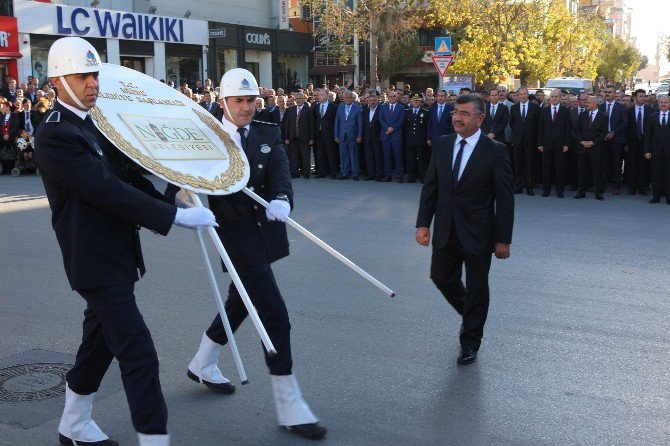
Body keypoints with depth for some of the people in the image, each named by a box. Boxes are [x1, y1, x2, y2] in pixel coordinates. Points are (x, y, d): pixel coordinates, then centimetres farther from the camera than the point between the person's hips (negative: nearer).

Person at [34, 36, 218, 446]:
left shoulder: (94, 125, 12)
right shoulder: (54, 136, -17)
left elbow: (128, 177, 14)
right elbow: (109, 191, -24)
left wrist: (168, 202, -2)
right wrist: (176, 216, -23)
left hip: (116, 256, 10)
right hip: (97, 263, -10)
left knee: (100, 344, 20)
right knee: (139, 354, -10)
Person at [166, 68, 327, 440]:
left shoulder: (268, 134, 5)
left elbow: (279, 171, -11)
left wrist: (282, 199, -32)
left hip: (265, 230, 6)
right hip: (237, 235, -6)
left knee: (240, 303, 23)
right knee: (275, 315, -11)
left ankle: (202, 365, 49)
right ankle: (289, 407, 0)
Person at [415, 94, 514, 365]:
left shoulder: (495, 151, -11)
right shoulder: (441, 145, 2)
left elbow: (505, 199, -10)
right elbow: (430, 187, 6)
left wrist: (503, 239, -11)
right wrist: (423, 223, 0)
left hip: (477, 233, -4)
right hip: (445, 231, 4)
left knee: (476, 288, 8)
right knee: (442, 279, 15)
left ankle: (470, 342, 28)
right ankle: (470, 316, 44)